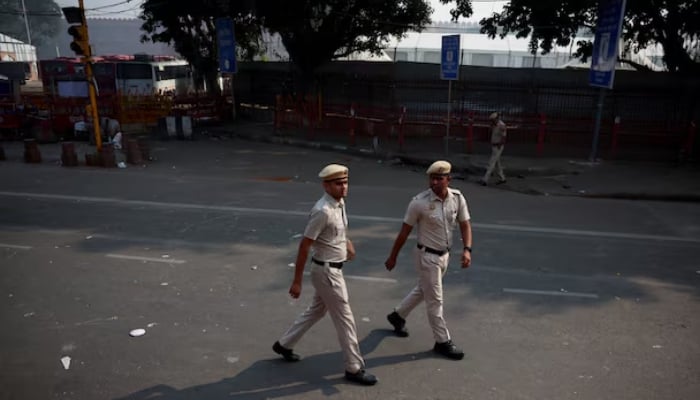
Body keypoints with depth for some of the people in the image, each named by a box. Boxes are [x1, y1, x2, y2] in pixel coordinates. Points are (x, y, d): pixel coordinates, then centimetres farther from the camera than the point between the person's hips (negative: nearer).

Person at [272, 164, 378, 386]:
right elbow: (304, 246, -22)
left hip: (333, 269, 9)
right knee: (344, 319, 2)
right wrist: (297, 281, -19)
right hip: (327, 271, -9)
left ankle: (284, 344, 40)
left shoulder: (340, 203, 2)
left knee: (316, 311, 23)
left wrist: (346, 242, 9)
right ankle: (354, 368, 18)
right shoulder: (323, 211, -25)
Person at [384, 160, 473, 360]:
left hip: (444, 254, 6)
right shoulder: (419, 202, -21)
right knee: (435, 300, 3)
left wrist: (467, 249, -14)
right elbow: (405, 231, -12)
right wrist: (392, 257, -5)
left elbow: (465, 225, 1)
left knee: (423, 290, 24)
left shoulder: (458, 198, -8)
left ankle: (397, 315, 46)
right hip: (427, 255, -6)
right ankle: (442, 342, 19)